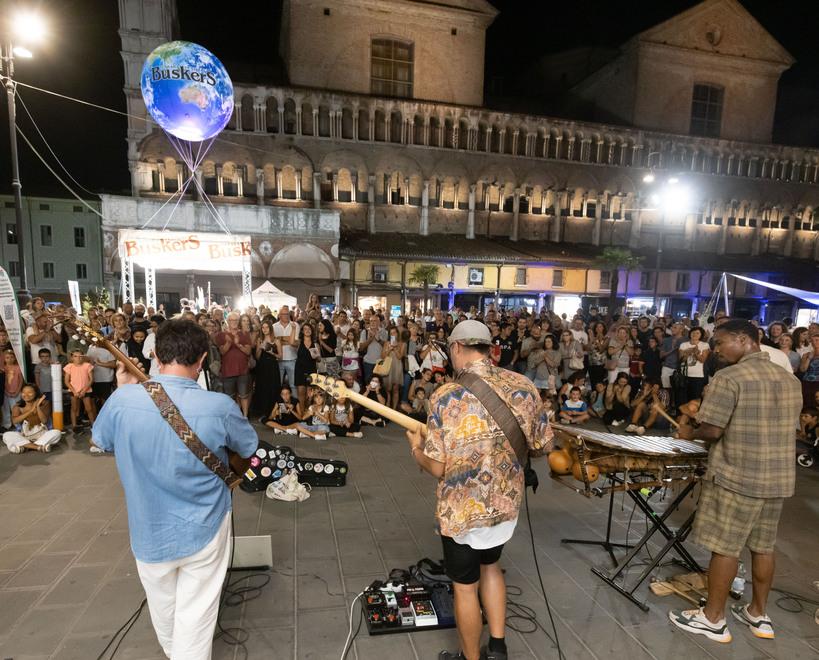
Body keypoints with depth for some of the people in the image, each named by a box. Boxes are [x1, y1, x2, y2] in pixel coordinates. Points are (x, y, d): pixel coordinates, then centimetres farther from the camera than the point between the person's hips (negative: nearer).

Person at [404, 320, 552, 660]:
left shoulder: (446, 396, -21)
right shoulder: (524, 386, -8)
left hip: (462, 509, -5)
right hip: (506, 502, 5)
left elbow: (437, 468, -19)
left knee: (465, 585, 17)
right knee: (489, 565, 30)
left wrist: (416, 448, 1)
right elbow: (543, 446, 2)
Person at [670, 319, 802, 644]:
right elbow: (785, 427, 16)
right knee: (763, 547, 18)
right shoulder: (790, 380, 8)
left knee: (724, 548, 3)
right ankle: (758, 614, 31)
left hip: (737, 477, -8)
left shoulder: (729, 378, -17)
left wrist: (689, 433, 0)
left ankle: (713, 619, 15)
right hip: (779, 477, 8)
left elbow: (712, 431, -20)